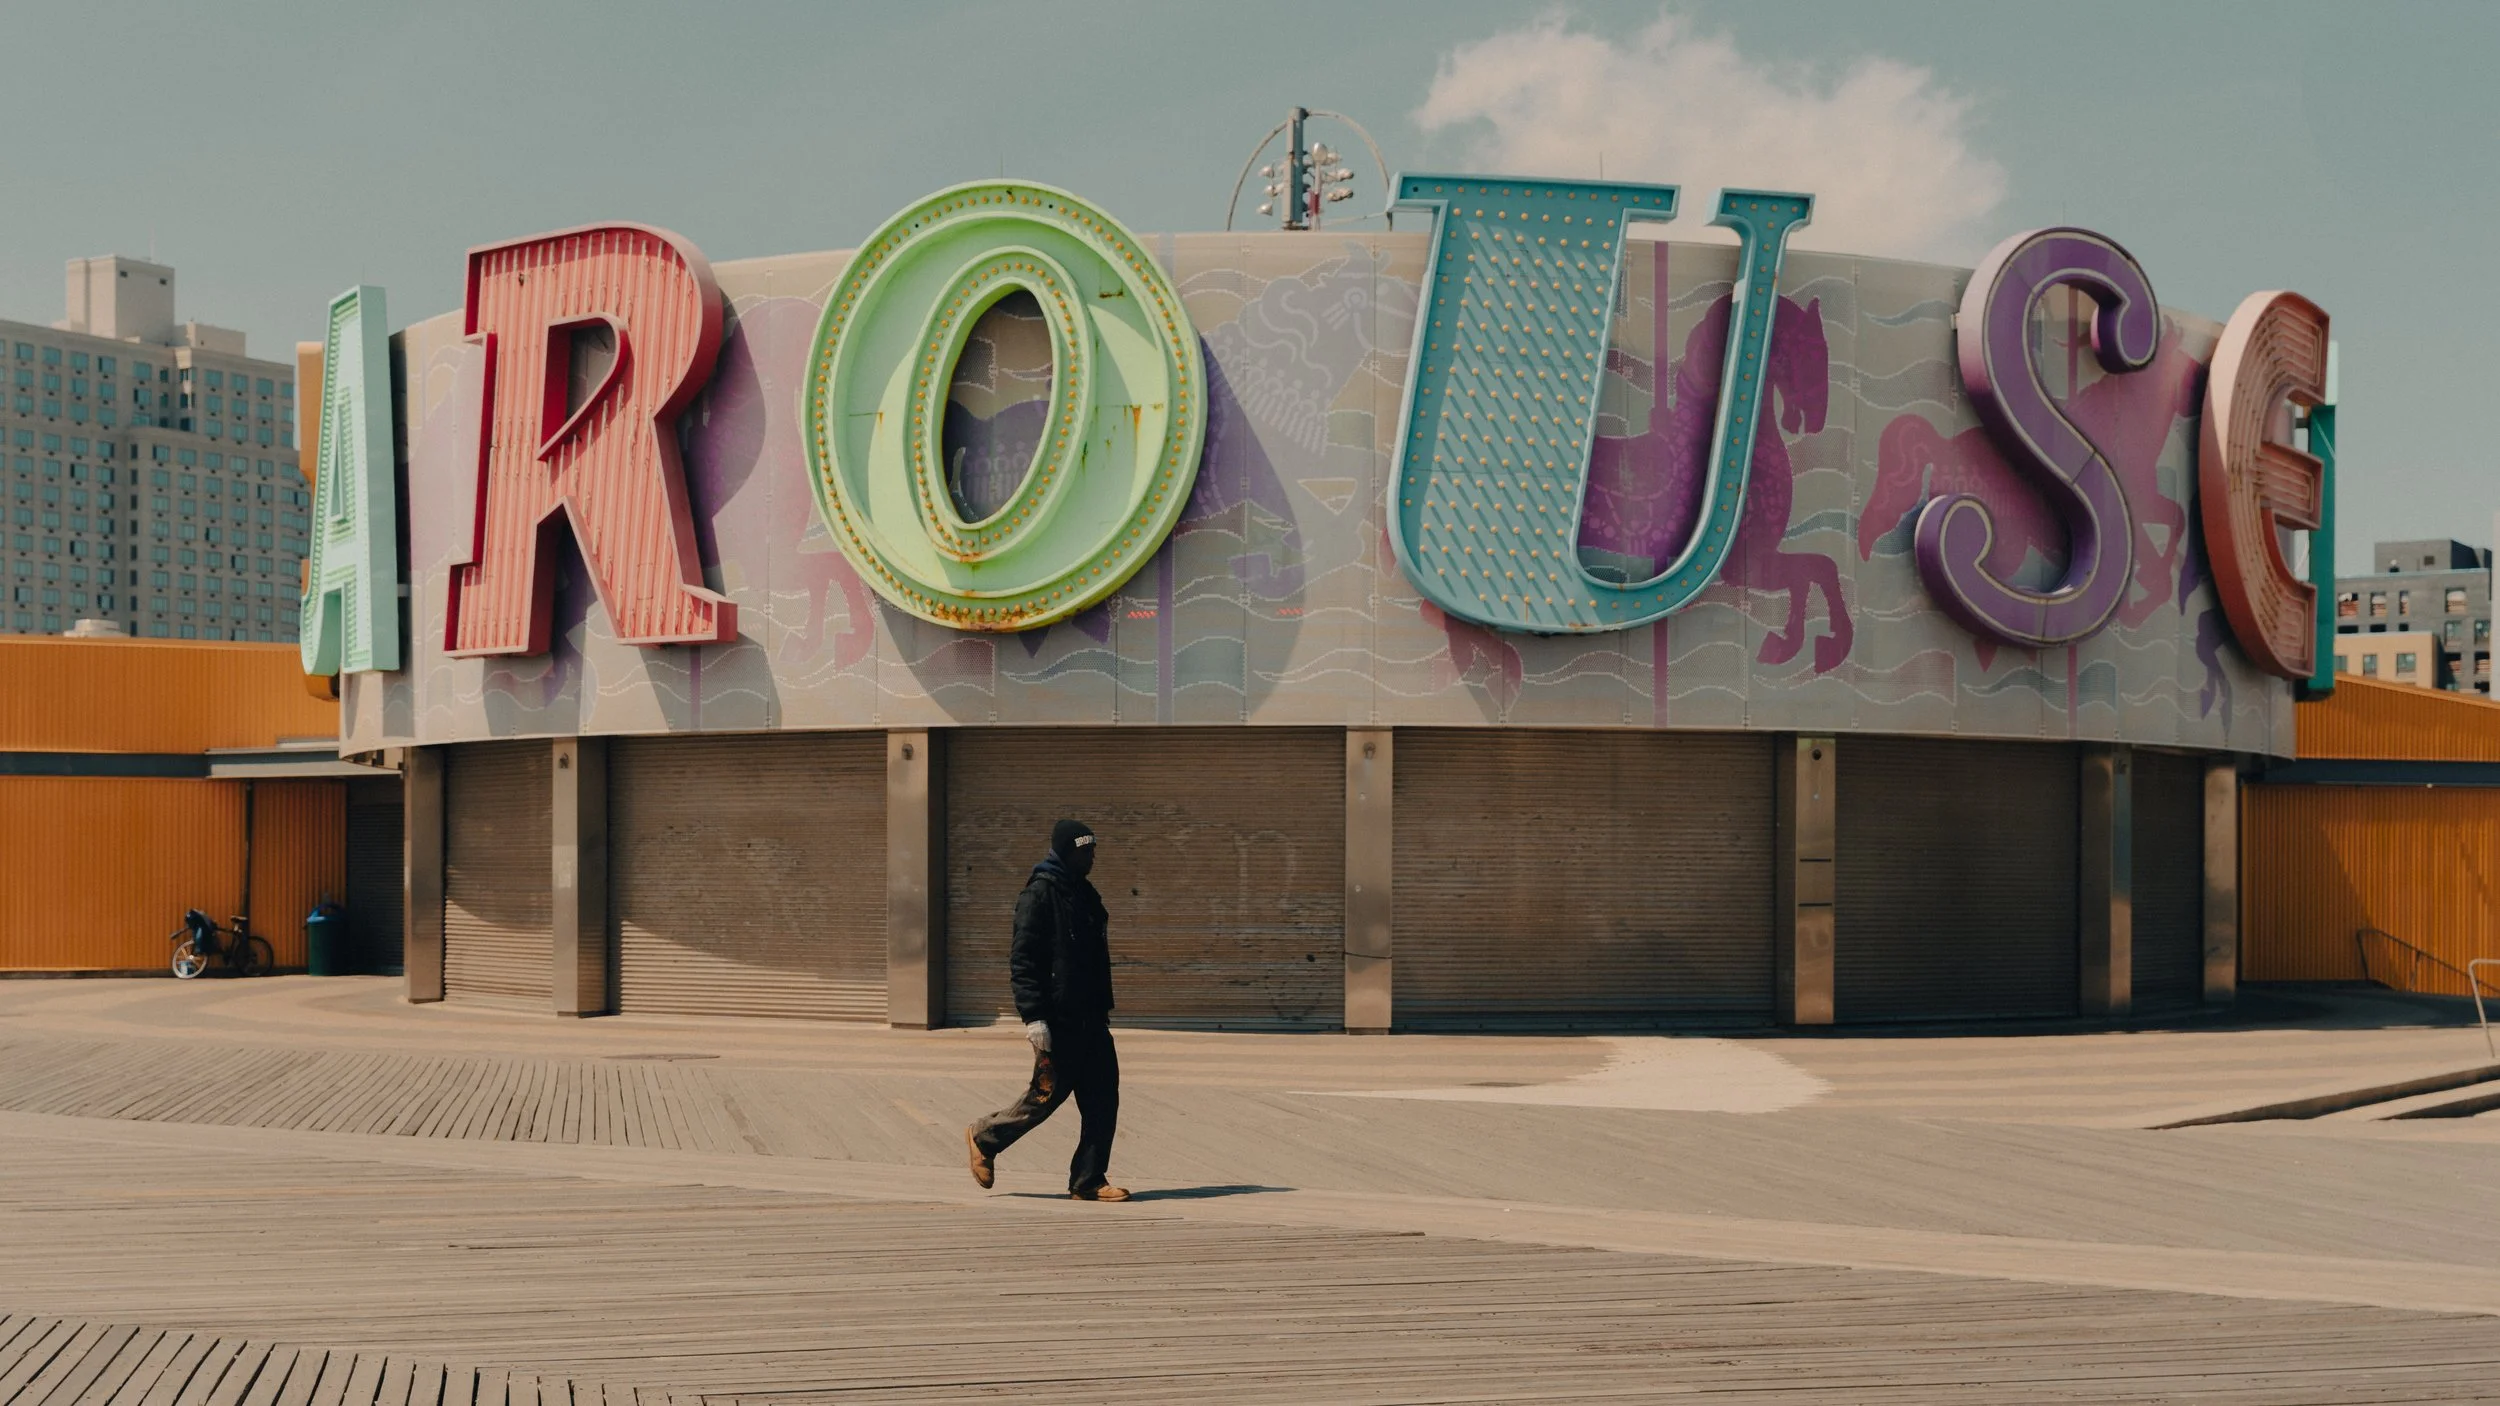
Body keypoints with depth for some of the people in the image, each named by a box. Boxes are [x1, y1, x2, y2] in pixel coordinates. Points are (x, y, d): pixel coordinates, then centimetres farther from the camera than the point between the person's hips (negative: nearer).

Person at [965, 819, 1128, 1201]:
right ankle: (985, 1139, 20)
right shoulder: (1039, 894, -11)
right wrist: (1034, 1019, -20)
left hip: (1090, 1019, 8)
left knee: (1103, 1099, 3)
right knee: (1048, 1095, -1)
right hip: (1058, 1019, -8)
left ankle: (1089, 1181, 9)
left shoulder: (1084, 894, 16)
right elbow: (1022, 961, -16)